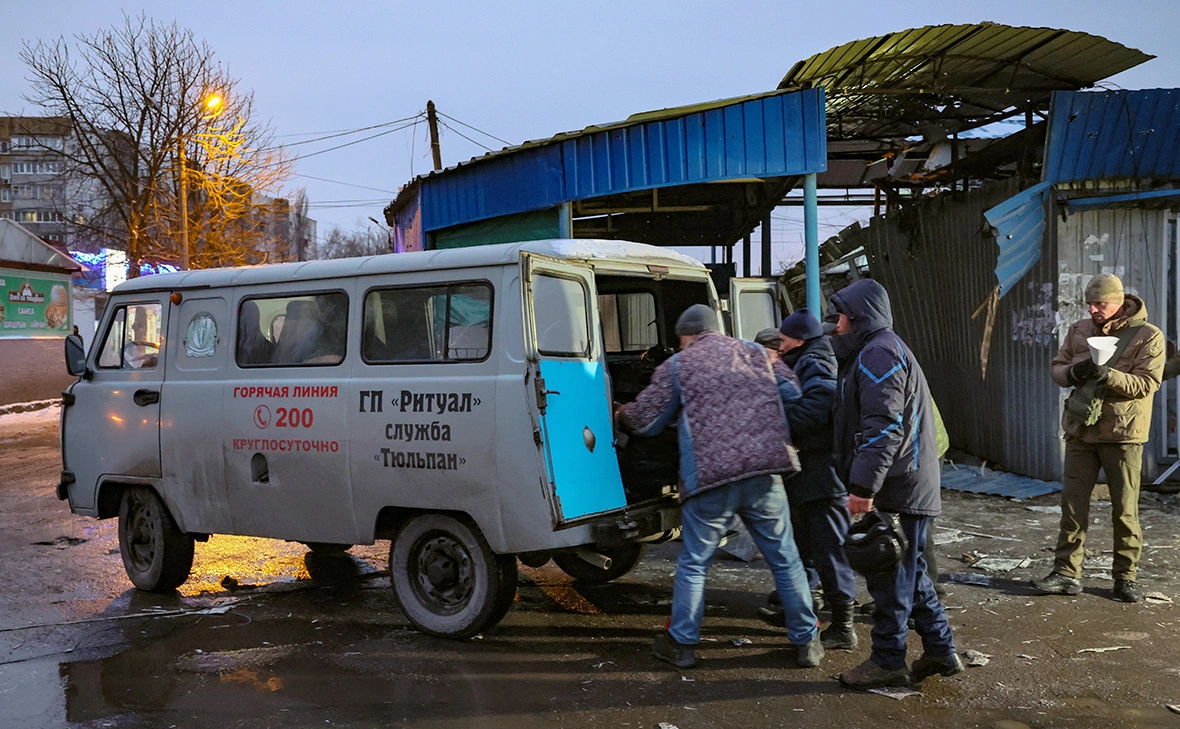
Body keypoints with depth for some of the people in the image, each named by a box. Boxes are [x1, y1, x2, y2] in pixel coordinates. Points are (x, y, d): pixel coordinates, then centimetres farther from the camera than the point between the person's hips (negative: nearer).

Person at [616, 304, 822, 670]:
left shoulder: (676, 366, 7)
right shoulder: (756, 353, 16)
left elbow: (644, 420, 10)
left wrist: (622, 413, 32)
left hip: (709, 476, -2)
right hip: (765, 474, 3)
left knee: (693, 563, 11)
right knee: (785, 559, 13)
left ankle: (681, 644, 19)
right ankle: (806, 641, 19)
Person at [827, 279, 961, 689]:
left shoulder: (879, 353, -13)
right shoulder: (877, 351, 22)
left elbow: (884, 426, -24)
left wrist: (864, 485, -26)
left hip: (896, 489, -11)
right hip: (907, 486, 11)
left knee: (889, 575, -2)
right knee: (908, 572, 17)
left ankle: (887, 662, 7)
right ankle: (941, 651, 24)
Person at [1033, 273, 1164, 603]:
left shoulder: (1148, 336, -5)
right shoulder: (1079, 330, 9)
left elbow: (1147, 383, -12)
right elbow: (1056, 367, 10)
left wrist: (1107, 375, -26)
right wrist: (1073, 372, -13)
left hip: (1123, 434, -4)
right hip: (1080, 431, 4)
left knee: (1125, 509, 3)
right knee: (1073, 504, 5)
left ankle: (1126, 576, 16)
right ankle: (1067, 573, 11)